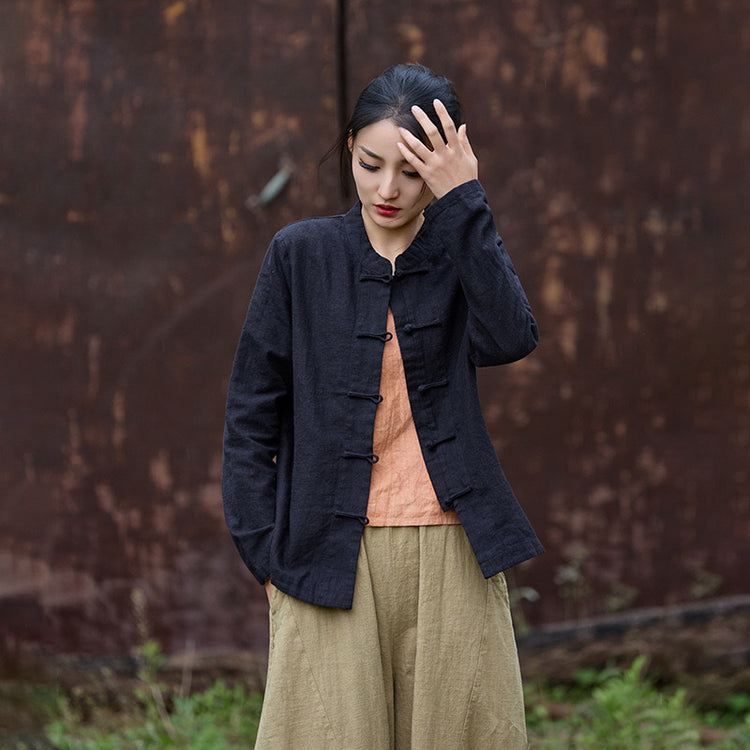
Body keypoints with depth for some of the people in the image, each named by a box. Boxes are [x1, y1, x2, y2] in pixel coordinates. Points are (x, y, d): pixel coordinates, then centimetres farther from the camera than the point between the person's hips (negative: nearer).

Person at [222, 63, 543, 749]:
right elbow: (252, 414, 5)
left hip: (452, 558, 1)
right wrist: (269, 554, 0)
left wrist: (462, 202, -17)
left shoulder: (463, 249, 7)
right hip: (335, 557, -1)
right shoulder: (302, 255, 2)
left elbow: (510, 339, -15)